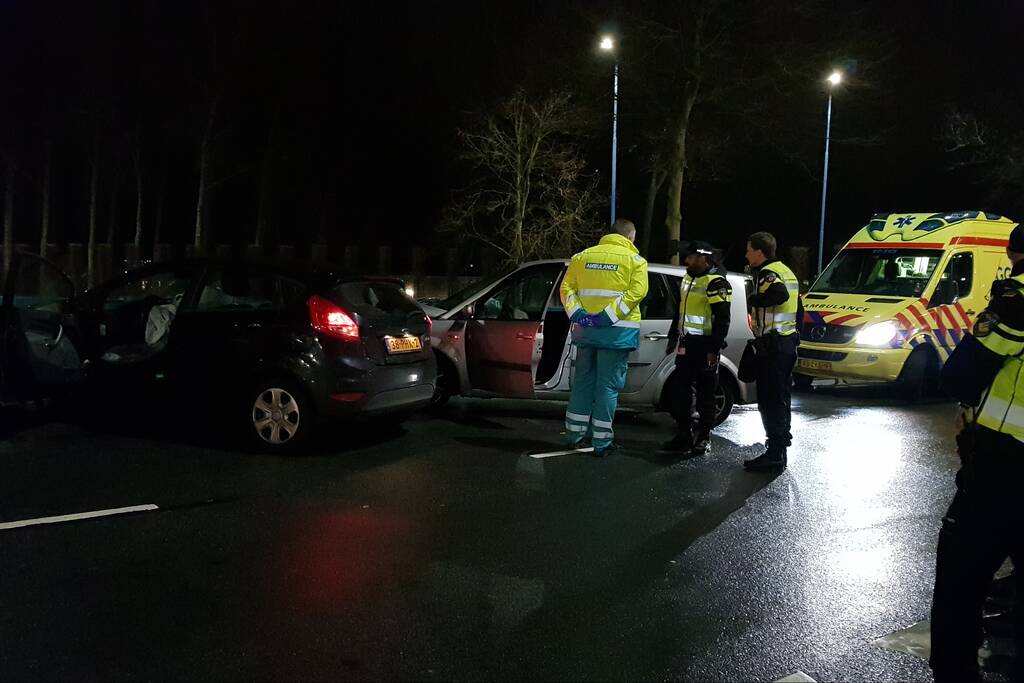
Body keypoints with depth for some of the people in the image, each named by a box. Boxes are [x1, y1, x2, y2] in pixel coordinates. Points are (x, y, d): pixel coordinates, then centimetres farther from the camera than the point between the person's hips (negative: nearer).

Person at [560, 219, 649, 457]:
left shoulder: (583, 256, 13)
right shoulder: (634, 260, 1)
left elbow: (566, 287, 5)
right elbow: (637, 292, -13)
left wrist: (576, 313, -6)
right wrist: (608, 316, -17)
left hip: (585, 329, 4)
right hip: (617, 331, -4)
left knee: (583, 380, 15)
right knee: (608, 385, 1)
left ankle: (575, 433, 21)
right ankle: (601, 441, 4)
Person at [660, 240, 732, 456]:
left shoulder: (716, 283, -14)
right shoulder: (688, 278, 14)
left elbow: (722, 320, -17)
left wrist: (714, 349, -20)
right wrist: (673, 337, 24)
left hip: (704, 346, -9)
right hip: (686, 344, 9)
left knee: (705, 395, 0)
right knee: (679, 391, 10)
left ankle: (704, 439, 10)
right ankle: (684, 436, 20)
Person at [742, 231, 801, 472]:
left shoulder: (767, 273, -12)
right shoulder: (785, 271, 19)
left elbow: (780, 294, -34)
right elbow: (797, 308, 22)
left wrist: (753, 299, -18)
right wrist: (796, 337, 25)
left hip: (772, 343, -10)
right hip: (788, 340, 10)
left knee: (769, 400, -8)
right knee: (780, 398, 16)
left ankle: (774, 454, -7)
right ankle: (781, 446, 24)